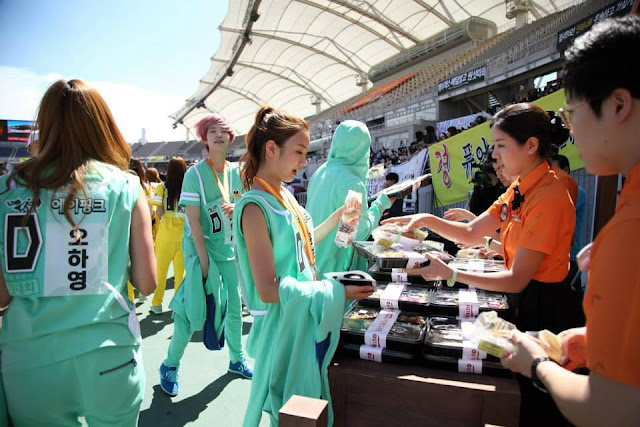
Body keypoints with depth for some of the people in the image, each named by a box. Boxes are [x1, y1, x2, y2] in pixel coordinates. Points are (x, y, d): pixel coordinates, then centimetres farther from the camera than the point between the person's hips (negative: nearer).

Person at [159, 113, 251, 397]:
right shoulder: (195, 174, -10)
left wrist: (238, 209, -11)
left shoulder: (236, 172, 4)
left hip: (230, 249, 5)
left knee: (234, 308, 12)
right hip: (201, 249, -5)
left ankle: (236, 360, 32)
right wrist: (204, 262, -18)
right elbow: (194, 222, -15)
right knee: (193, 309, 0)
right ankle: (170, 365, 21)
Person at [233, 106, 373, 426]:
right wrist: (336, 292, -23)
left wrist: (337, 217, 8)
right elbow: (268, 290, -24)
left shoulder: (284, 194, 5)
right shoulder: (255, 206, -21)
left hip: (308, 319, 8)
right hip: (285, 325, -8)